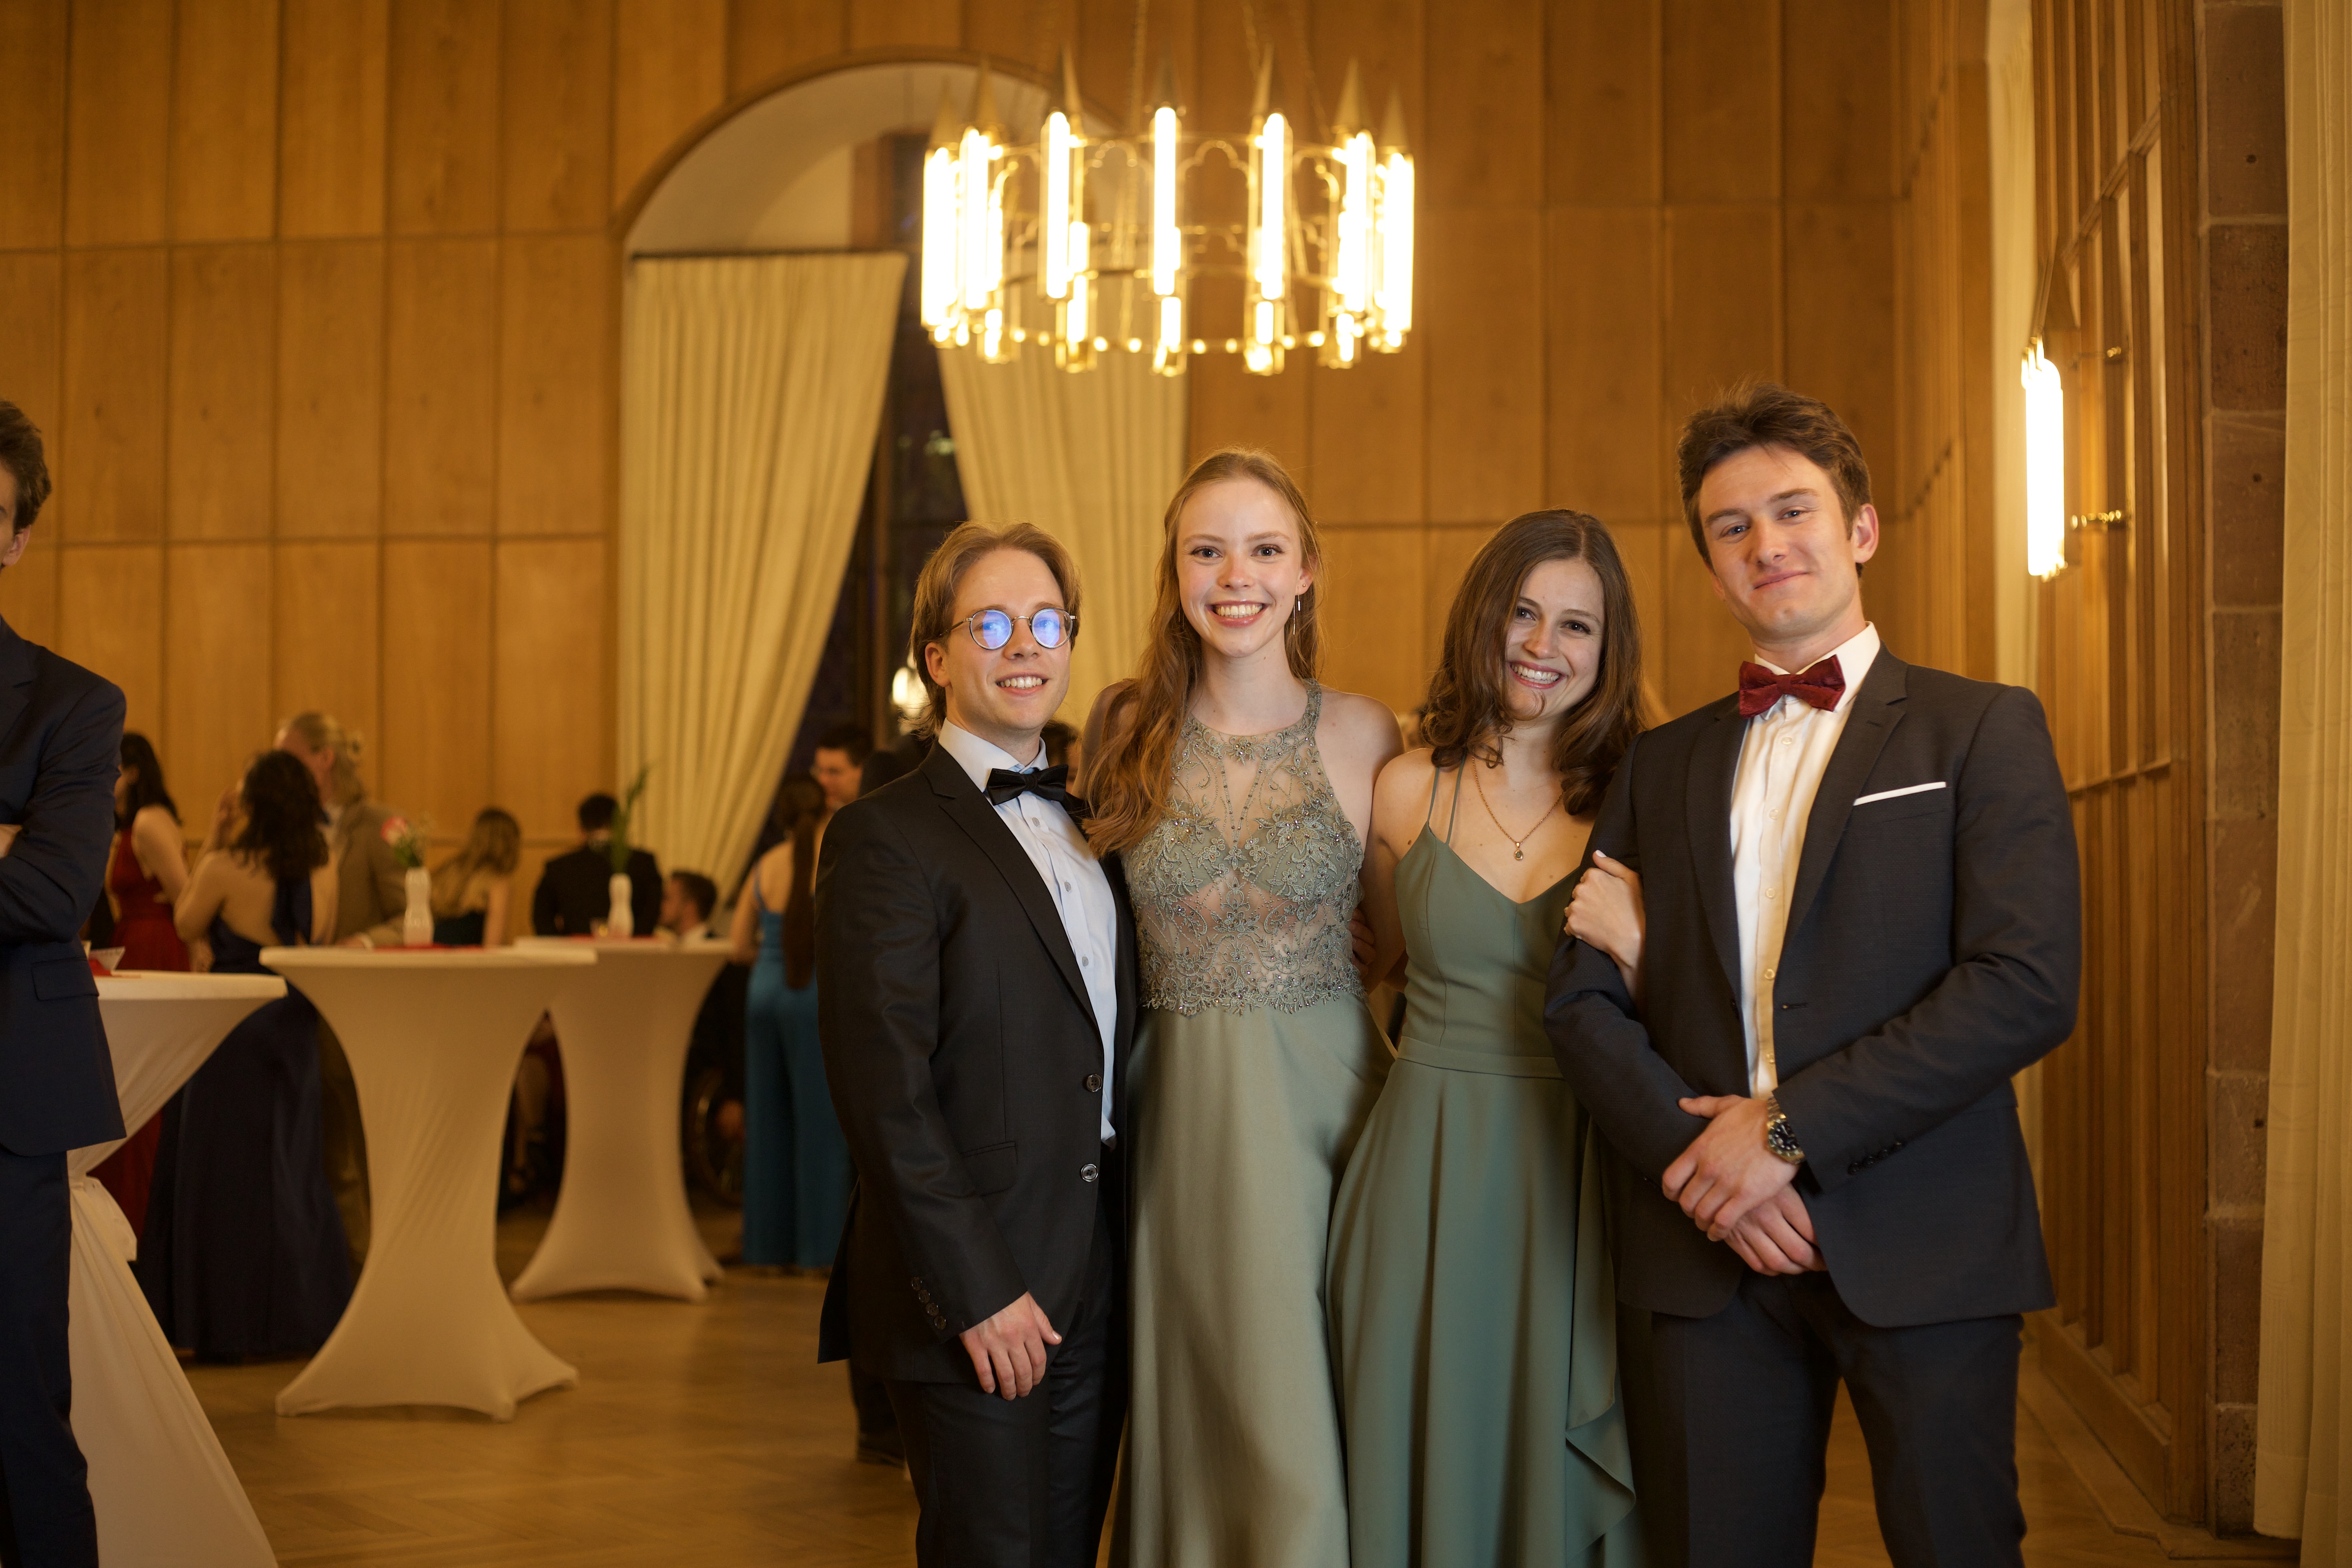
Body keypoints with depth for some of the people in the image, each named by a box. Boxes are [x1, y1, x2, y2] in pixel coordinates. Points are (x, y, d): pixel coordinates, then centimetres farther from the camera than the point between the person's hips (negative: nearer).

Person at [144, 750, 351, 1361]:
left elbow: (188, 926, 0)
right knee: (292, 1168, 14)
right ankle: (306, 1315, 18)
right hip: (295, 1022, 5)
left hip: (237, 1022, -5)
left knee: (225, 1168, 4)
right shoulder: (324, 869, -2)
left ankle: (230, 1325, 7)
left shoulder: (225, 867, -16)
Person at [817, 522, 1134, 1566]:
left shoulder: (1088, 825, 14)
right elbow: (884, 1092, -14)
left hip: (1097, 1284, 7)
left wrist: (1134, 1261, 7)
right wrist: (978, 1288, -17)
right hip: (970, 1296, -6)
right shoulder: (885, 836, -8)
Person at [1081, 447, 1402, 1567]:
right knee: (1197, 1423, 9)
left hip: (1325, 1100, -1)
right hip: (1181, 1118, 2)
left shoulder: (1361, 736, -3)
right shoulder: (1126, 727, 3)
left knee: (1308, 1440, 3)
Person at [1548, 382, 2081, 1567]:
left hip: (1920, 1246, -3)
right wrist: (1684, 1143, -10)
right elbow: (1582, 999, 9)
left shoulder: (1983, 730, 3)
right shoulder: (1659, 766, 15)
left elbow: (2028, 983, -10)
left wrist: (1792, 1128, -14)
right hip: (1708, 1248, 3)